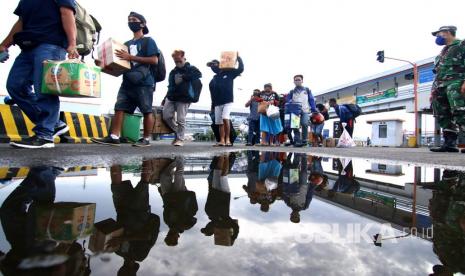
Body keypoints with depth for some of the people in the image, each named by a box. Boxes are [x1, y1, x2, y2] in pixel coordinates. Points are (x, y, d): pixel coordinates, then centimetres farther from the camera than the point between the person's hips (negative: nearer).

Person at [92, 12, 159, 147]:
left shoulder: (148, 41, 4)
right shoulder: (127, 43, 24)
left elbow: (154, 60, -10)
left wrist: (131, 57, -13)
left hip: (144, 83, -7)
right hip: (127, 82, 7)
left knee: (146, 111, -4)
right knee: (119, 108, -4)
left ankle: (146, 139, 2)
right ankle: (114, 137, -6)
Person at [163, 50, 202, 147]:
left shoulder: (191, 68, 4)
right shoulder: (173, 72, 21)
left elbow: (198, 74, -17)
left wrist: (183, 77, -20)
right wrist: (165, 98, 20)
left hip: (183, 98, -6)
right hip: (171, 97, 6)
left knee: (181, 119, -9)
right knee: (166, 116, -2)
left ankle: (180, 139, 2)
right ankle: (177, 132, 18)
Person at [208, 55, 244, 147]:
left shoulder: (228, 73, 6)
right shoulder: (213, 80, 16)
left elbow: (241, 69, -1)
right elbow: (212, 94, 15)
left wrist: (238, 58, -2)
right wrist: (212, 105, 12)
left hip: (228, 101, -5)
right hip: (217, 103, 5)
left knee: (225, 118, -22)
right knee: (220, 122, 1)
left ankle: (228, 139, -16)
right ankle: (222, 141, 4)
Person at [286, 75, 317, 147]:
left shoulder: (307, 90, 16)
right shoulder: (292, 91, 18)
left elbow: (311, 100, 12)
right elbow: (288, 100, 13)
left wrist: (314, 110, 2)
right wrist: (290, 102, -12)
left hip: (305, 111, -2)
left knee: (304, 124, -20)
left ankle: (304, 140, -6)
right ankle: (297, 141, -2)